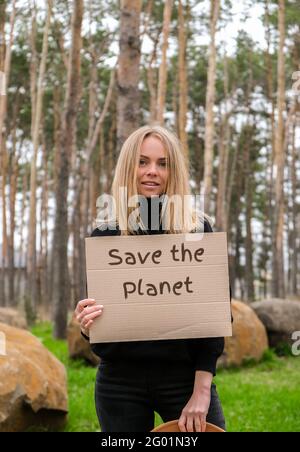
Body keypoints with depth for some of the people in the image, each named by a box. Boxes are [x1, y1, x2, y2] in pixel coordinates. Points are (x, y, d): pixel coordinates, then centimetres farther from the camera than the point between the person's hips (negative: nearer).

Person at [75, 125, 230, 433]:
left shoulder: (198, 229, -2)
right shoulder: (105, 234, 0)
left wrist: (202, 390, -12)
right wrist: (87, 326, -18)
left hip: (185, 376, -1)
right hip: (121, 383, 1)